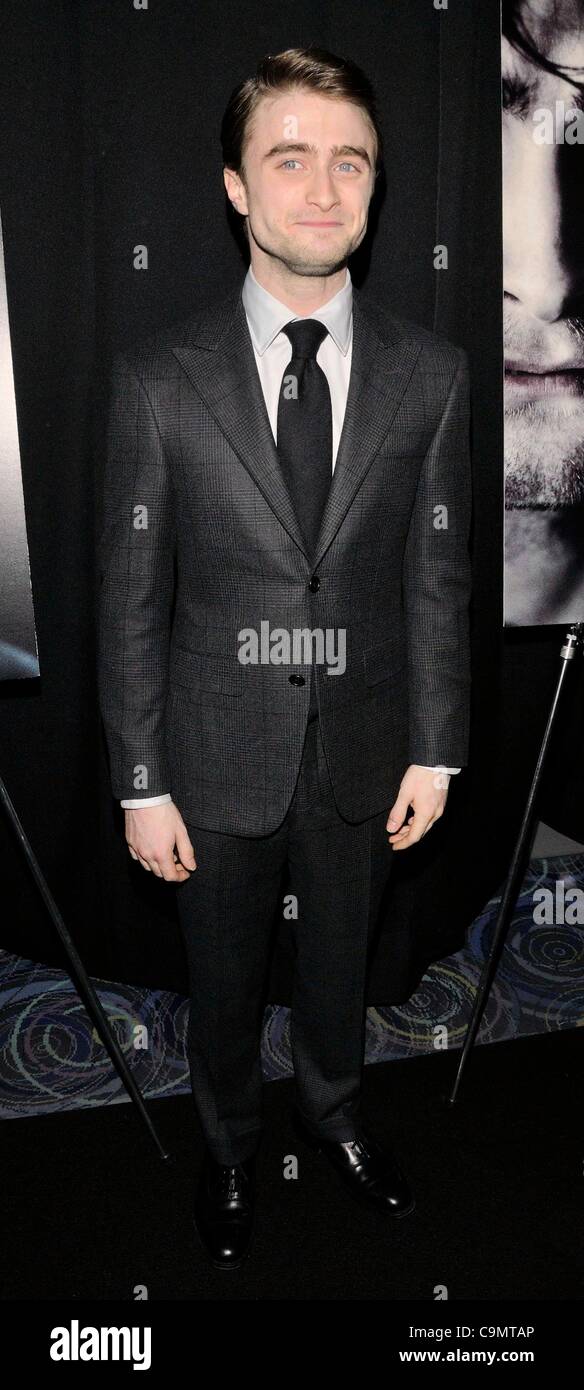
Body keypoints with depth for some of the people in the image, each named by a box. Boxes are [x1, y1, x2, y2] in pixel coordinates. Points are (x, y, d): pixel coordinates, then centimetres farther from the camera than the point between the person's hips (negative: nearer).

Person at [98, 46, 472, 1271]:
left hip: (362, 751, 2)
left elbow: (438, 577, -1)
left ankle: (333, 1113, 53)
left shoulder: (431, 375, -5)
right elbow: (132, 596, -8)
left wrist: (434, 753, 0)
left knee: (341, 957, 23)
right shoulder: (161, 379, -11)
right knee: (225, 980, 19)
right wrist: (142, 783, -8)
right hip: (219, 755, -1)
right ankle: (231, 1149, 47)